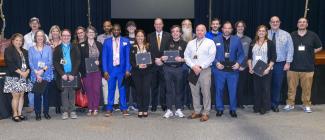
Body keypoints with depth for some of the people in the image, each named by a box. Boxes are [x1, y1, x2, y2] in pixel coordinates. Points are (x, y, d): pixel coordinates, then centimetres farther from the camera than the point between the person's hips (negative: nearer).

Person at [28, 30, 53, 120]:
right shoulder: (31, 49, 7)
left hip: (47, 75, 0)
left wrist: (42, 70, -16)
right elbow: (30, 63, 0)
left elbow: (50, 61, -2)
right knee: (37, 94, -1)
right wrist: (37, 73, -12)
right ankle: (37, 113, 7)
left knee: (46, 94, 4)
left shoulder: (48, 48, 6)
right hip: (35, 75, 0)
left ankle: (46, 112, 14)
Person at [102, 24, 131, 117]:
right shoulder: (107, 41, 7)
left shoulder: (126, 41, 5)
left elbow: (128, 56, 3)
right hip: (111, 69, 1)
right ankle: (109, 109, 8)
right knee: (111, 89, 2)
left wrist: (127, 69, -5)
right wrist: (105, 70, -3)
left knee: (122, 89, 3)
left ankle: (124, 109, 9)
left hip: (122, 69, 0)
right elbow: (104, 57, 5)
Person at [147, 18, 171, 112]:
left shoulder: (168, 36, 6)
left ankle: (163, 104, 8)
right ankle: (154, 105, 10)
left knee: (164, 85, 0)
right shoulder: (150, 36, 10)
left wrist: (162, 59, -9)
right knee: (154, 85, 4)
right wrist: (155, 60, -8)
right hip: (153, 64, 1)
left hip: (164, 64, -1)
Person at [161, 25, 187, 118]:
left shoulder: (184, 44, 3)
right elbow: (163, 55, 11)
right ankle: (169, 110, 10)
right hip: (168, 68, 1)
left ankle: (178, 109, 15)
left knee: (178, 90, 6)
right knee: (169, 90, 4)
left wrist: (181, 59, -19)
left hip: (179, 68, -1)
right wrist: (162, 58, -11)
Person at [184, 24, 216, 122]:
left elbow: (211, 57, -7)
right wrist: (193, 66, -8)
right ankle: (197, 111, 17)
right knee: (194, 92, 8)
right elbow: (186, 56, 7)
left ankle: (205, 113, 4)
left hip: (205, 70, -4)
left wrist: (201, 67, -13)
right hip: (193, 70, 4)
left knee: (206, 92, -4)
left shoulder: (210, 42, 2)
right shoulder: (190, 43, 14)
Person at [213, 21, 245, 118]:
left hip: (233, 69, 0)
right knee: (219, 90, 8)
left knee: (233, 90, 5)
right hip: (219, 69, 0)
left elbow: (241, 54, 7)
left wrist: (238, 63, -9)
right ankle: (219, 109, 21)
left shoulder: (237, 40, 6)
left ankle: (233, 109, 19)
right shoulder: (216, 40, 4)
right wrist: (216, 63, -11)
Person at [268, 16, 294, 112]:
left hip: (280, 64, 1)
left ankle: (275, 105, 20)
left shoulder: (286, 35, 2)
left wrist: (288, 63, -6)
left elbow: (290, 50, 1)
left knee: (277, 85, 7)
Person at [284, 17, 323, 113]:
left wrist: (310, 52, 3)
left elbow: (319, 47, 15)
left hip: (307, 67, 0)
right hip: (293, 67, 0)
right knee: (291, 87, 5)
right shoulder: (291, 35, 4)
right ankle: (290, 104, 17)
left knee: (307, 88, 3)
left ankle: (307, 105, 16)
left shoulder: (313, 35, 4)